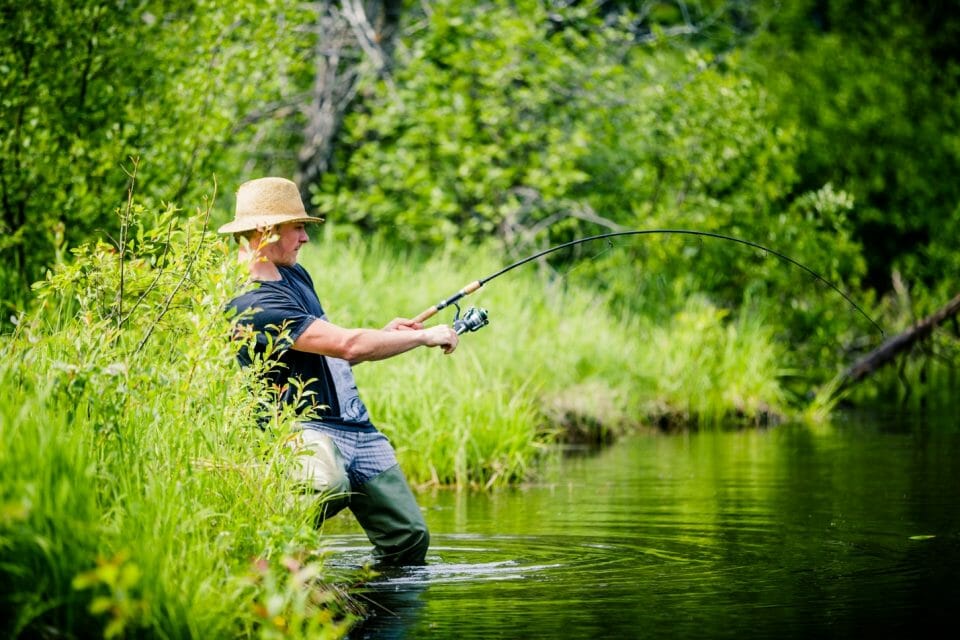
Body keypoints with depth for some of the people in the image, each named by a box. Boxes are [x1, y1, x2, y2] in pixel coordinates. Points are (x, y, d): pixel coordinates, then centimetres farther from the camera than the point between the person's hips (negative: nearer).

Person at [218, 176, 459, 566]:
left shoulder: (295, 276, 14)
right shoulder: (252, 305, -19)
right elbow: (349, 345, -23)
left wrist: (384, 335, 9)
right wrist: (425, 337, -12)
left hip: (357, 428, 9)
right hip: (304, 430, -9)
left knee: (410, 537, 3)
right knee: (331, 484, -41)